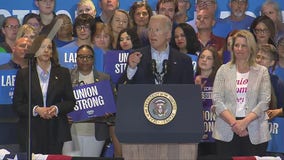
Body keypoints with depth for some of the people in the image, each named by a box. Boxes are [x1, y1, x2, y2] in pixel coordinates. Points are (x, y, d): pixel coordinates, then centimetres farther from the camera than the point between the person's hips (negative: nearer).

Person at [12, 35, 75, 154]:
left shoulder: (63, 73, 11)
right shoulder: (23, 74, 8)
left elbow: (71, 102, 9)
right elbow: (17, 105, 4)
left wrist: (57, 108, -10)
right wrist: (36, 110, -12)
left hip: (56, 131, 1)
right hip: (31, 132, -1)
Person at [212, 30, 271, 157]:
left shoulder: (262, 72, 7)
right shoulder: (224, 70, 8)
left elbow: (264, 102, -1)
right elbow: (217, 100, 1)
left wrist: (245, 121, -13)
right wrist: (233, 122, -11)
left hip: (255, 132, 0)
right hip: (226, 131, 0)